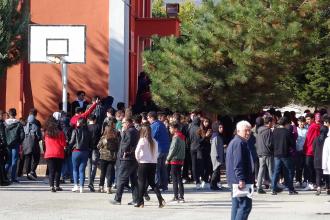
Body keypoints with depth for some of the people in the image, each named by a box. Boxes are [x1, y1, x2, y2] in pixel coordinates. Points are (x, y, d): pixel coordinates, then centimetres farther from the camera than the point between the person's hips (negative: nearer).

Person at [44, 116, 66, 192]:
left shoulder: (46, 133, -1)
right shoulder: (60, 133, -8)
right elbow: (63, 144, -4)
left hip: (49, 154, 1)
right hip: (59, 154, -1)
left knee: (51, 171, 0)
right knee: (58, 170, 11)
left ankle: (51, 186, -16)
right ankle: (57, 186, 16)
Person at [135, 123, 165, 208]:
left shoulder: (142, 140, -10)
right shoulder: (154, 141, 6)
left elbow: (137, 151, -15)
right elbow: (156, 153, 8)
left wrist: (138, 159, 0)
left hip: (144, 163, -5)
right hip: (153, 163, 5)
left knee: (142, 182, 4)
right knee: (152, 182, 13)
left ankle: (140, 202, 6)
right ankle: (160, 199, -3)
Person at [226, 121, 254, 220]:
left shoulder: (234, 142, 20)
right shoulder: (239, 143, -14)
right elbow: (238, 163, -21)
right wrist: (241, 179, -24)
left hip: (235, 181, 11)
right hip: (240, 180, -11)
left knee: (236, 206, 12)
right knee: (245, 205, -12)